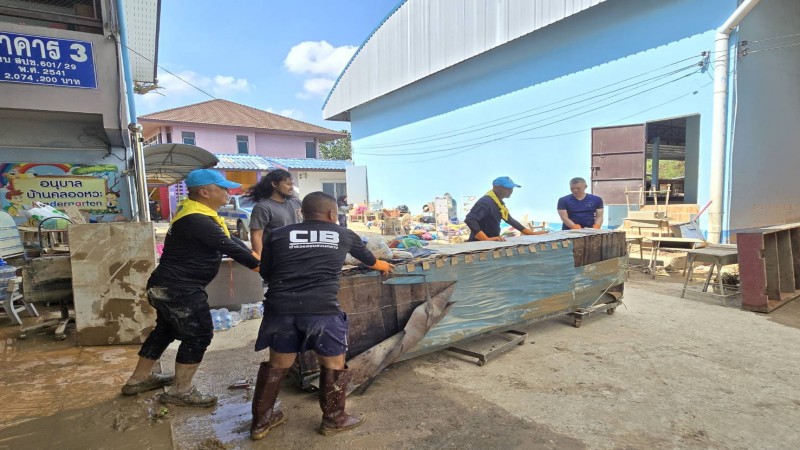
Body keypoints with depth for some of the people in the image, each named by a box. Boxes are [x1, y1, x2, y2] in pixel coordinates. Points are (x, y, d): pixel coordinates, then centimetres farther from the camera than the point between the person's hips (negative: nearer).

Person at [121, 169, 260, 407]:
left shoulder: (198, 213, 10)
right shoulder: (196, 220, -25)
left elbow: (231, 240, 10)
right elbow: (230, 248, -25)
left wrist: (256, 256, 4)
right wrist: (261, 266, -17)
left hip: (169, 286, 11)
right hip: (180, 289, -11)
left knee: (166, 329, 24)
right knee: (198, 335, -2)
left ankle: (139, 378, 40)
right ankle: (181, 391, 11)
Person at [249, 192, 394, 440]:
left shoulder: (277, 235, 11)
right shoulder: (344, 235, 12)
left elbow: (265, 274, 19)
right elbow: (368, 258, 30)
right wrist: (382, 265, 52)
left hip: (280, 307, 3)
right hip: (321, 308, -3)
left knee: (277, 364, 22)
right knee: (333, 363, 18)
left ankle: (260, 422, 35)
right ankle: (333, 419, 32)